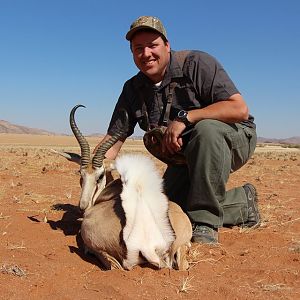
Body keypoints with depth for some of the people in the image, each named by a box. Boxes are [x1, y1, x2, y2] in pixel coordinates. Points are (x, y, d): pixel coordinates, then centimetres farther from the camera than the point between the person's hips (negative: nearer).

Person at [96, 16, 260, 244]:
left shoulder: (197, 63, -18)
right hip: (185, 154, 6)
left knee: (206, 129, -38)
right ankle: (243, 204, 11)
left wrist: (185, 117, -32)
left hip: (233, 137, -5)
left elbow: (240, 109, -27)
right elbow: (113, 141, -4)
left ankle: (205, 223, -26)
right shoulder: (133, 90, -1)